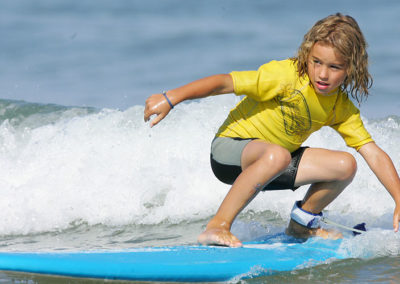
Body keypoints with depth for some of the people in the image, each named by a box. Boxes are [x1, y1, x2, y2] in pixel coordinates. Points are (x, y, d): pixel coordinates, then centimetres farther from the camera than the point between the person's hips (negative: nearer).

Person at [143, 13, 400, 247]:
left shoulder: (343, 109, -3)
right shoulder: (286, 75, -23)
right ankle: (217, 227, -32)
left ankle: (302, 224, 18)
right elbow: (224, 83, -25)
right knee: (277, 155, -39)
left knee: (345, 165, -7)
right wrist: (171, 98, -31)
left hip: (276, 159, 6)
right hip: (230, 150, -6)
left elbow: (374, 153, -5)